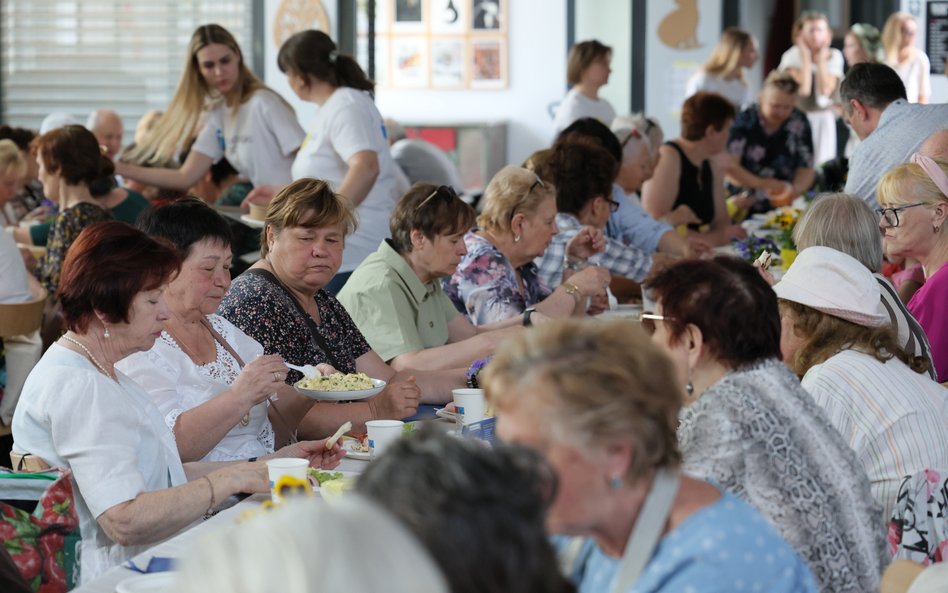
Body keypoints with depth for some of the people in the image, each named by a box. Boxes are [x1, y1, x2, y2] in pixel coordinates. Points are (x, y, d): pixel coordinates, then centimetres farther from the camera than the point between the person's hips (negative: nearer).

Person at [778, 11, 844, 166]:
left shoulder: (834, 56, 1)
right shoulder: (792, 56, -7)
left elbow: (826, 89, -12)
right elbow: (803, 89, -20)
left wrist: (821, 59, -10)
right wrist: (806, 57, -14)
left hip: (824, 118, 2)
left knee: (823, 164, -2)